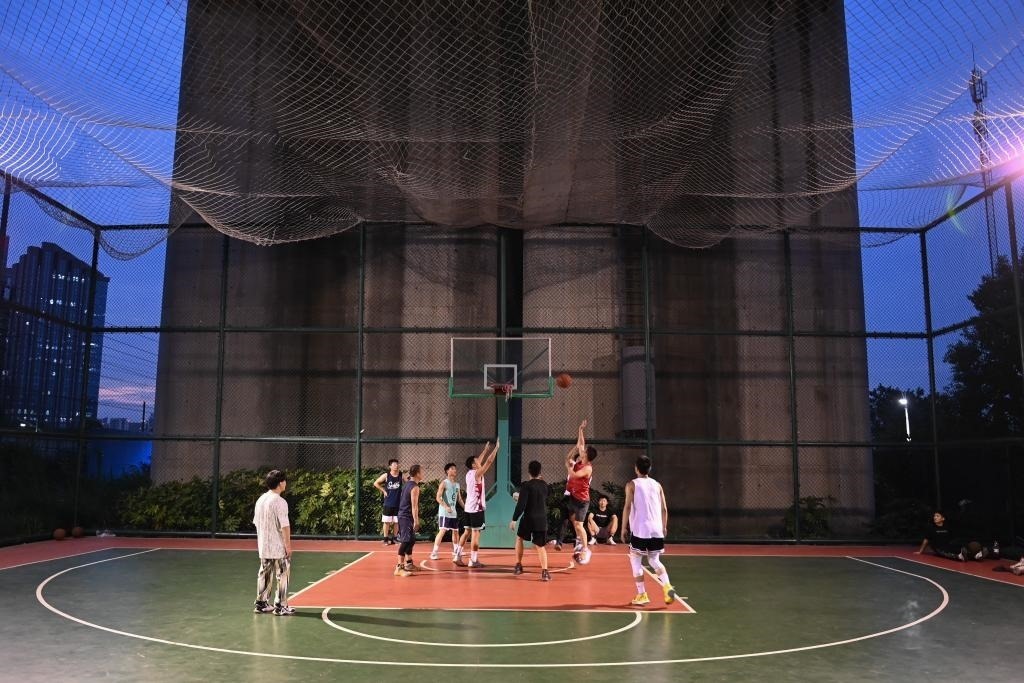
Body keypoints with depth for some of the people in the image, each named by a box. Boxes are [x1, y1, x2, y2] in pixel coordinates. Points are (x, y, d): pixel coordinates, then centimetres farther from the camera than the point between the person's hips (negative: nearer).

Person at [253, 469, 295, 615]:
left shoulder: (261, 500, 7)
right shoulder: (280, 502, -17)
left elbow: (256, 522, 12)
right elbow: (284, 526, -19)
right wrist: (288, 545, -13)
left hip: (263, 546, 7)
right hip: (278, 547, -7)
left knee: (264, 574, 15)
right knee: (282, 574, 2)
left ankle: (261, 603, 20)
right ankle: (280, 606, 5)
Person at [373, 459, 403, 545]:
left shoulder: (401, 475, -2)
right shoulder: (386, 475, -5)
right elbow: (376, 483, 3)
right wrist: (383, 491, -1)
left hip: (398, 503, 1)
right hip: (388, 503, -1)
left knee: (396, 522, 7)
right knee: (386, 521, 1)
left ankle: (393, 538, 18)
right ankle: (386, 539, 9)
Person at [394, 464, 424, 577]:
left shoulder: (407, 484, 13)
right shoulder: (415, 487, -15)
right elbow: (414, 506, -20)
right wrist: (416, 521, -21)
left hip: (403, 515, 10)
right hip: (407, 517, -10)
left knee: (411, 540, 20)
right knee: (406, 541, -12)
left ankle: (409, 563, 30)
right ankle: (399, 568, -15)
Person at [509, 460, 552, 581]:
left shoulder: (526, 485, -11)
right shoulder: (544, 485, 6)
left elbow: (521, 504, -15)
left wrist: (514, 519, -10)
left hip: (529, 518, -3)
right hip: (542, 519, 3)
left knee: (519, 538, 21)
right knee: (540, 545, 6)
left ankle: (518, 566, 21)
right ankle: (544, 571, -10)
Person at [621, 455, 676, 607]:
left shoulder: (632, 484, 1)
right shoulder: (657, 485, 12)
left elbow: (627, 507, -8)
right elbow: (664, 509, 11)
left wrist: (624, 528, -4)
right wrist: (664, 527, 22)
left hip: (640, 530, -4)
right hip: (657, 530, 4)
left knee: (636, 561, 9)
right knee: (654, 561, 17)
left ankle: (642, 595, 4)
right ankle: (667, 586, -6)